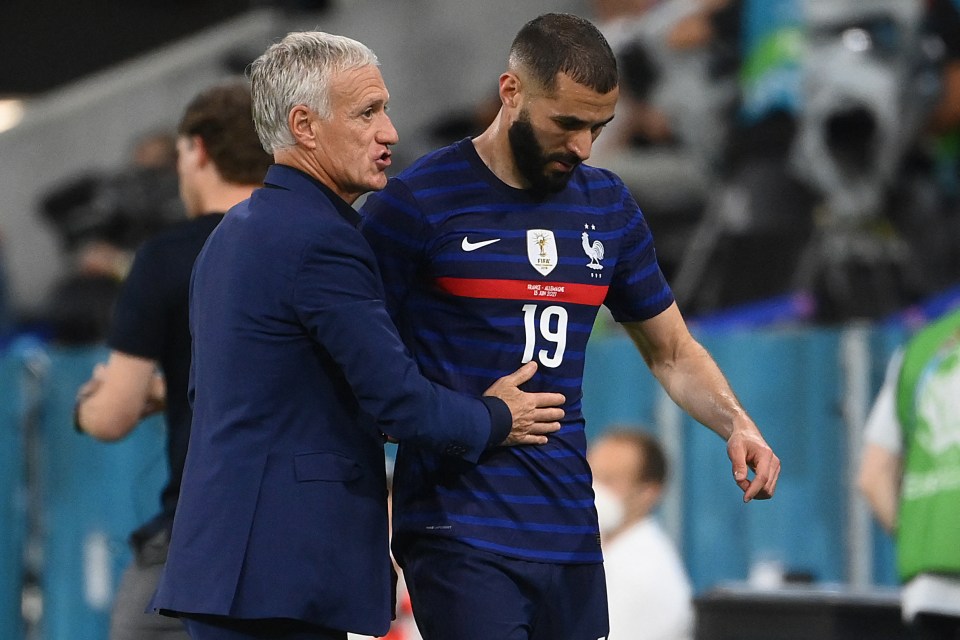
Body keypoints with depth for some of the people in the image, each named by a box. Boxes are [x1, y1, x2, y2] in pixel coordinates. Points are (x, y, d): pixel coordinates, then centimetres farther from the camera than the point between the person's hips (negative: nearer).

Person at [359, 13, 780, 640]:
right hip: (459, 534, -6)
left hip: (570, 535, 6)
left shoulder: (608, 206, 13)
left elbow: (672, 352, 21)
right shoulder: (416, 203, -5)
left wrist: (736, 423, 2)